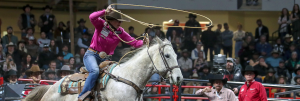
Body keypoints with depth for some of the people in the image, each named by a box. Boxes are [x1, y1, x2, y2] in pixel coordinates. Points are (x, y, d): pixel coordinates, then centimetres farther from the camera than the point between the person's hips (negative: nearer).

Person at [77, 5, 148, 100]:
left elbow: (133, 42, -4)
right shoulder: (101, 24, -7)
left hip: (105, 59, 6)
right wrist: (105, 11, -34)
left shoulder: (120, 32, 2)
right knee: (95, 71, -32)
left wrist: (143, 42, -23)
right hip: (92, 55, -6)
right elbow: (92, 17, -28)